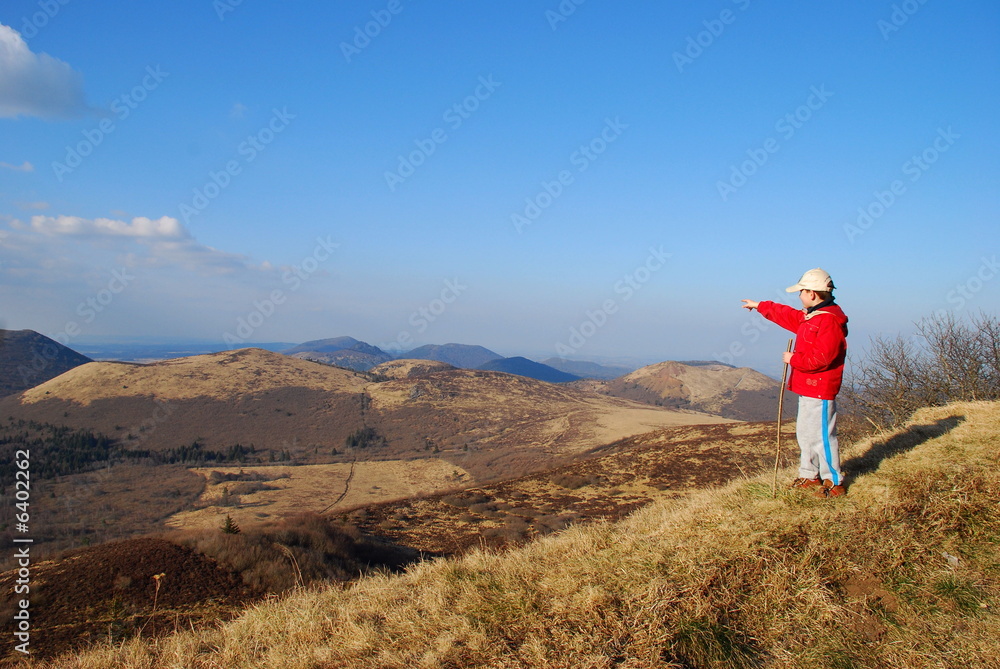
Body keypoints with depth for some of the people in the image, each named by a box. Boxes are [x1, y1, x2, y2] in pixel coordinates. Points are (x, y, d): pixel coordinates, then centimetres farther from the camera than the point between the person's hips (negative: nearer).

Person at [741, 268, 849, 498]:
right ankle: (809, 477, 27)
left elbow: (821, 357, -26)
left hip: (820, 390, -11)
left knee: (821, 436, -6)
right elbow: (788, 315, 30)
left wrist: (793, 359, -13)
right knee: (805, 433, 17)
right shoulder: (810, 316, 13)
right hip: (807, 387, 11)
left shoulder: (830, 320, -19)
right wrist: (760, 306, 37)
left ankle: (834, 483, 3)